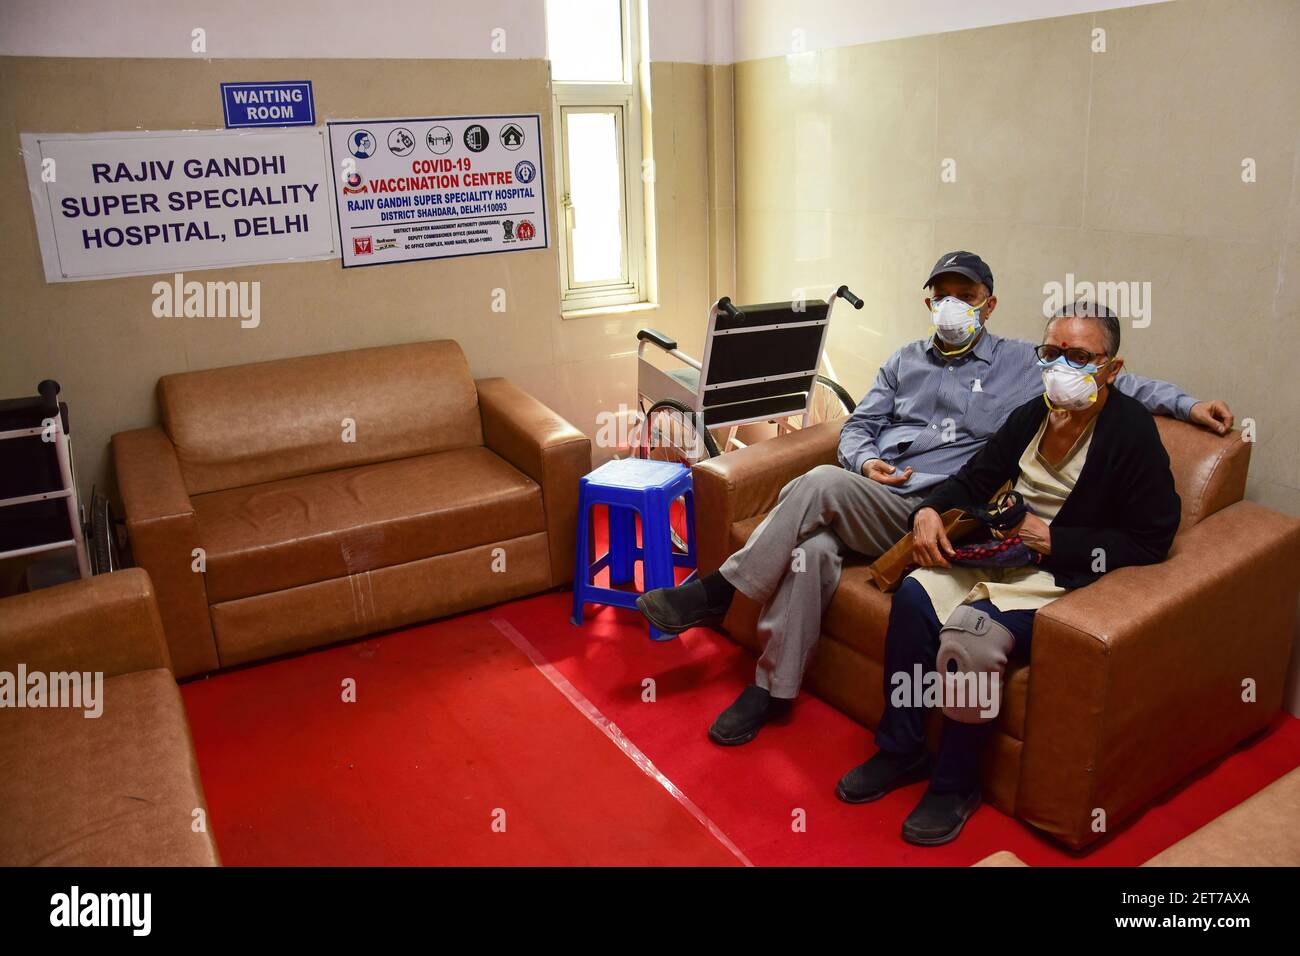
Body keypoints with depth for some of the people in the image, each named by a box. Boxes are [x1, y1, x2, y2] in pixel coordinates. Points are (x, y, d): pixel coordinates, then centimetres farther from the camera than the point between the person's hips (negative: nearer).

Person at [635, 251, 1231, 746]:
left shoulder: (1024, 363, 15)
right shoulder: (905, 362, 24)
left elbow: (1109, 378, 18)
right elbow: (858, 427, 21)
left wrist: (1185, 403, 9)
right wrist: (864, 461, 0)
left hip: (931, 515, -3)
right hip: (866, 501, 4)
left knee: (820, 484, -32)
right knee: (813, 549, -31)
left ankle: (717, 591, -21)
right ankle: (770, 689, -18)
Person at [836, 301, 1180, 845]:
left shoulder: (1132, 431, -12)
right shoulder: (1032, 414, 8)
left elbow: (1150, 540, -13)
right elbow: (976, 477, 16)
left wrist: (1051, 537, -18)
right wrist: (930, 509, -5)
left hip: (1070, 573, -7)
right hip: (1006, 552, 7)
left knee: (968, 632, -30)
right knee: (914, 593, -17)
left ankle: (955, 784, -7)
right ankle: (900, 749, -1)